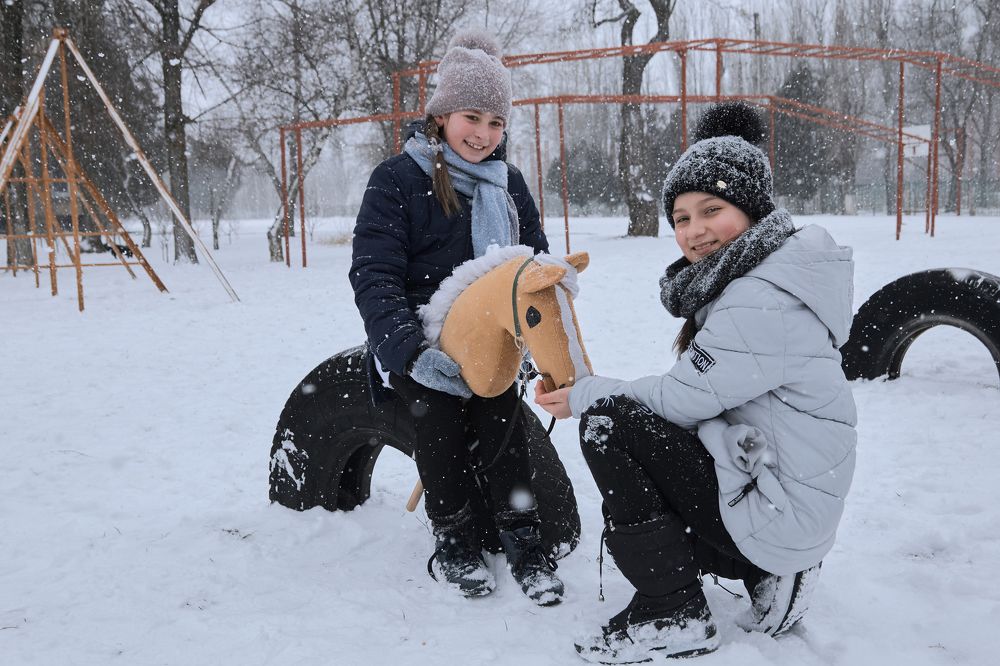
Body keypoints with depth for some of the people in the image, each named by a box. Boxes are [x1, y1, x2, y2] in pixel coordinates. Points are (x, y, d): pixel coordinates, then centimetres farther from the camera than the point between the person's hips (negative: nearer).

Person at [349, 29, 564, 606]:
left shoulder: (509, 185, 9)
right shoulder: (397, 180, -6)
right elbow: (374, 275, -14)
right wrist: (412, 351, -28)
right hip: (414, 342, -2)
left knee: (499, 405, -22)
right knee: (439, 404, -25)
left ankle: (523, 536, -10)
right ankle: (454, 540, -7)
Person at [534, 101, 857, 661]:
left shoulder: (763, 299, -23)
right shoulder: (752, 275, 8)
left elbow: (680, 399, -19)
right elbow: (696, 393, 8)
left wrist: (587, 395, -4)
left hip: (778, 512, -10)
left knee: (607, 422, -16)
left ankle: (674, 616, -6)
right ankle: (767, 575, 14)